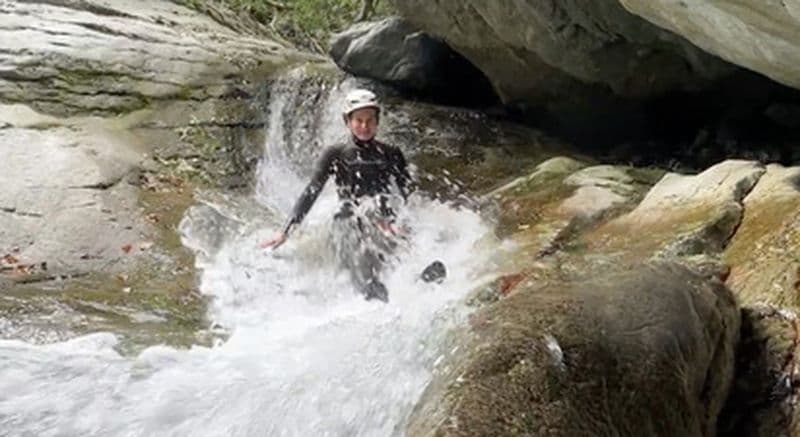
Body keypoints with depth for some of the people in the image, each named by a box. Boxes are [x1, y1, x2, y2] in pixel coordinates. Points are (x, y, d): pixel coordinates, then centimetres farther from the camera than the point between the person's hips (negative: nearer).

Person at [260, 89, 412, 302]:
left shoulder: (391, 155, 16)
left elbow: (410, 193, 13)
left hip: (384, 224, 0)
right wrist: (286, 231, 0)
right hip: (348, 226, 0)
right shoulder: (335, 155, 11)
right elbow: (310, 193, 7)